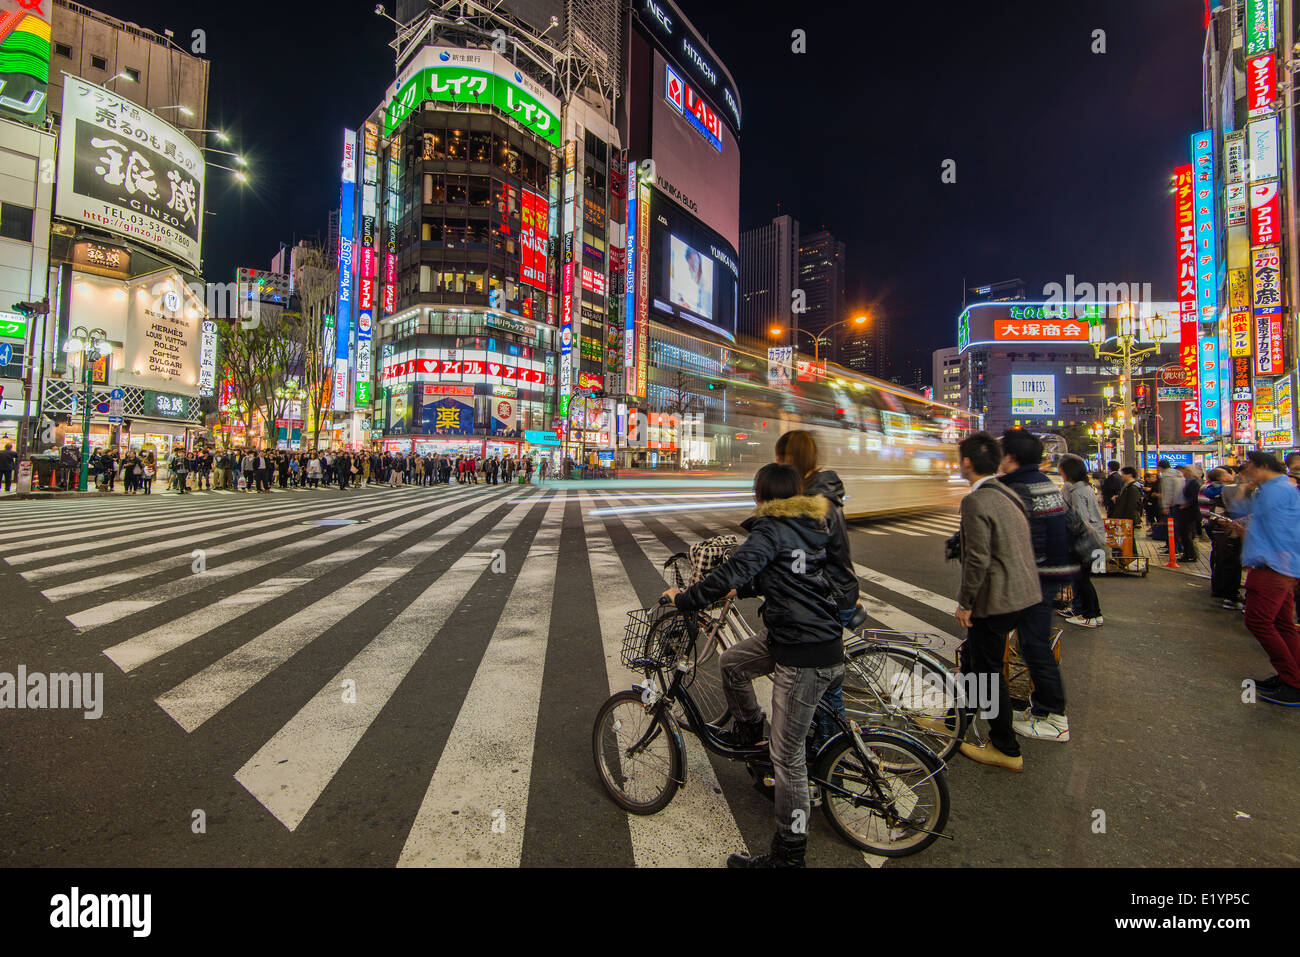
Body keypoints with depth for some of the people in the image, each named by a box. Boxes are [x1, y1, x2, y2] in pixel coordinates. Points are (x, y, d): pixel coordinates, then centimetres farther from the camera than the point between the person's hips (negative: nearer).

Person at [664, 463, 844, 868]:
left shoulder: (770, 530, -16)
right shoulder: (809, 526, 12)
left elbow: (731, 572, -26)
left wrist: (684, 599, -13)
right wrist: (742, 589, 34)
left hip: (805, 656, -10)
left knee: (788, 755, 2)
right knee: (732, 660, 23)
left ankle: (788, 853, 17)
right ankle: (749, 730, 42)